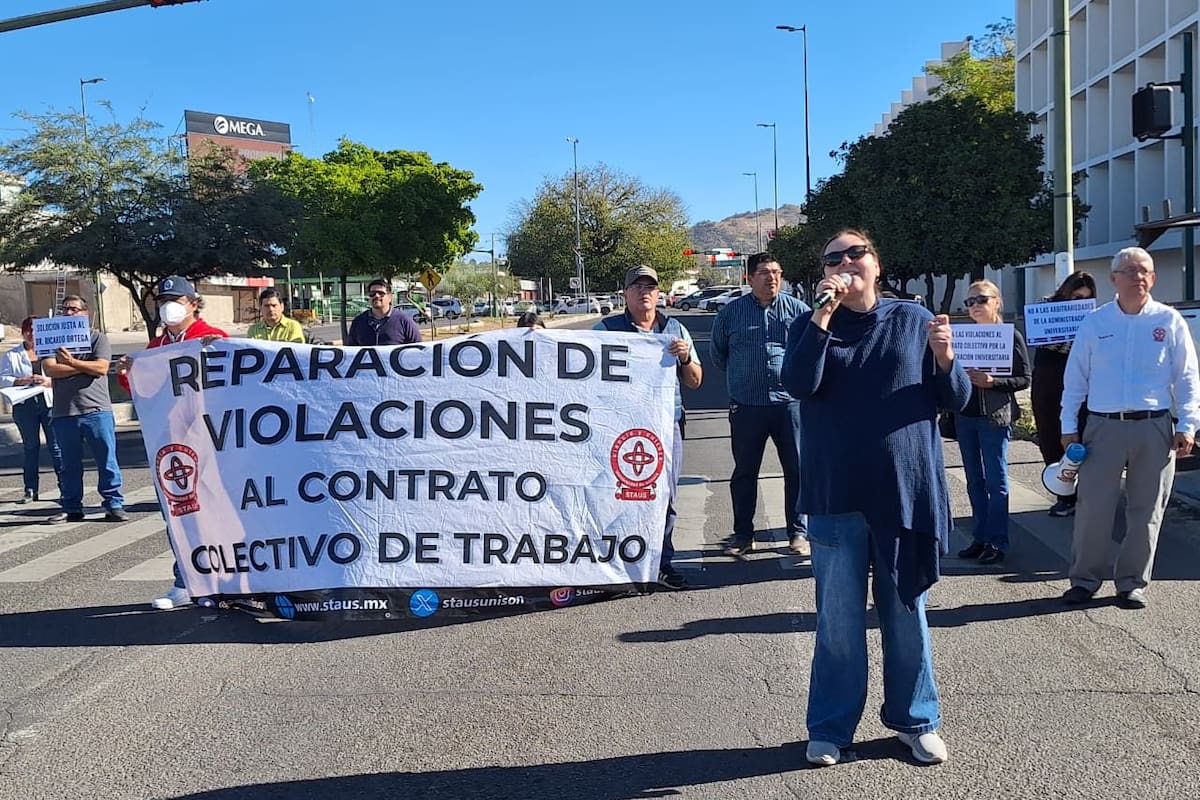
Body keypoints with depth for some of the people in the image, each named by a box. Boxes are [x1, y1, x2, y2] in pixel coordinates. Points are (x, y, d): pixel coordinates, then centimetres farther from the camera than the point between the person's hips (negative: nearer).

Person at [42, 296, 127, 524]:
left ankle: (114, 505, 3)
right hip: (63, 412, 3)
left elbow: (101, 368, -7)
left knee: (107, 461, -2)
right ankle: (72, 509, 17)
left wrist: (71, 362, -11)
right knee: (69, 464, 9)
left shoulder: (98, 338, 8)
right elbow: (49, 369, -3)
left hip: (96, 410, -2)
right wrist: (85, 366, -6)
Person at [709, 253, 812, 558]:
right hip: (746, 406, 0)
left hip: (790, 403, 0)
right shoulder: (731, 312, 4)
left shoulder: (798, 310, 2)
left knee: (797, 469, 4)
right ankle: (742, 533, 20)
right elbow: (717, 353, 18)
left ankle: (798, 532, 17)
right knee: (744, 472, 8)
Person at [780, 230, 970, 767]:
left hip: (907, 493, 1)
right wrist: (822, 315, -20)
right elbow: (799, 384, -16)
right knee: (838, 619, 8)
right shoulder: (810, 326, 3)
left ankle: (915, 720, 29)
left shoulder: (913, 320, 4)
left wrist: (944, 358, -16)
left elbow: (956, 400, 4)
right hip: (836, 497, 0)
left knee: (906, 613, 12)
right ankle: (831, 728, 21)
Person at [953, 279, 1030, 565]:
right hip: (965, 416, 5)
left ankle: (996, 541, 8)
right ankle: (980, 537, 20)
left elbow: (1024, 379, -4)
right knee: (975, 481, 11)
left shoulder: (1011, 335, -3)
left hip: (995, 417, -5)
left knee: (996, 480, 1)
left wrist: (992, 382, -18)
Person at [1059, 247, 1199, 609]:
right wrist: (1069, 426, 3)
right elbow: (1075, 378, 7)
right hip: (1103, 427, 0)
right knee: (1092, 507, -1)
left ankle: (1132, 583, 20)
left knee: (1146, 510, 7)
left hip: (1154, 429, 1)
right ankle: (1084, 579, 14)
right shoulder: (1094, 322, 5)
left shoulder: (1169, 321, 4)